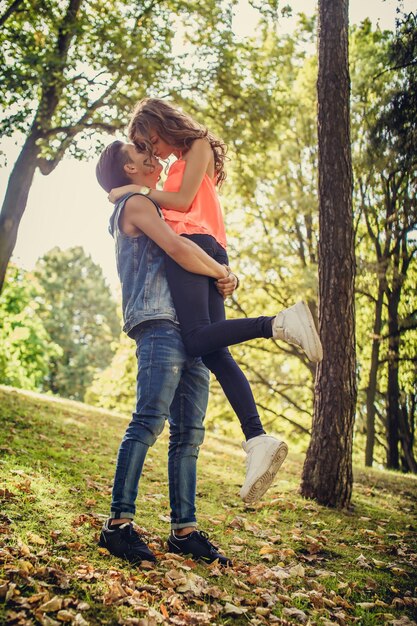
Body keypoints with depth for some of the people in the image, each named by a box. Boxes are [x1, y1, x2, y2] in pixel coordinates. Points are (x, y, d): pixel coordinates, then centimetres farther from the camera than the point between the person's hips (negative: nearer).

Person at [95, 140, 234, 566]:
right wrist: (221, 273, 1)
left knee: (189, 432, 3)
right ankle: (119, 523, -12)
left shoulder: (152, 208, 32)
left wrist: (218, 277, 10)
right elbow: (178, 249, -13)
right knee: (149, 422, -16)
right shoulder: (136, 204, 4)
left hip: (189, 330, 9)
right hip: (159, 324, -9)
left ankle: (184, 530, 5)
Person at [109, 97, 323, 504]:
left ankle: (280, 323, -30)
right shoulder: (181, 165, 35)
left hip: (192, 243, -8)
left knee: (199, 340, -28)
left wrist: (135, 190, 5)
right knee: (214, 352, -9)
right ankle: (258, 440, -20)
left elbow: (182, 200, -3)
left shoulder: (199, 146, 11)